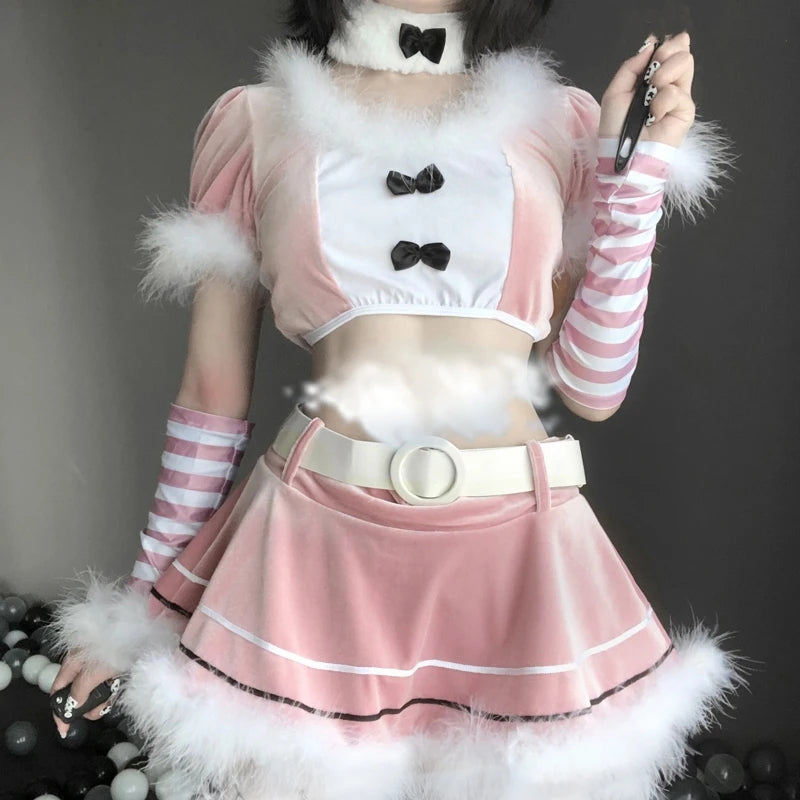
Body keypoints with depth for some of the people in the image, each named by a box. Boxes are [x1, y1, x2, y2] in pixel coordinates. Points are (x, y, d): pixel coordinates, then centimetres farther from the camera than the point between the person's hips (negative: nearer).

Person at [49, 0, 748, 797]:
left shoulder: (563, 123, 9)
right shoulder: (253, 122, 6)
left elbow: (593, 386, 4)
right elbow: (214, 392, 7)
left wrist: (635, 169, -1)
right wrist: (143, 600, 11)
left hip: (519, 551, 2)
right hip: (312, 550, -1)